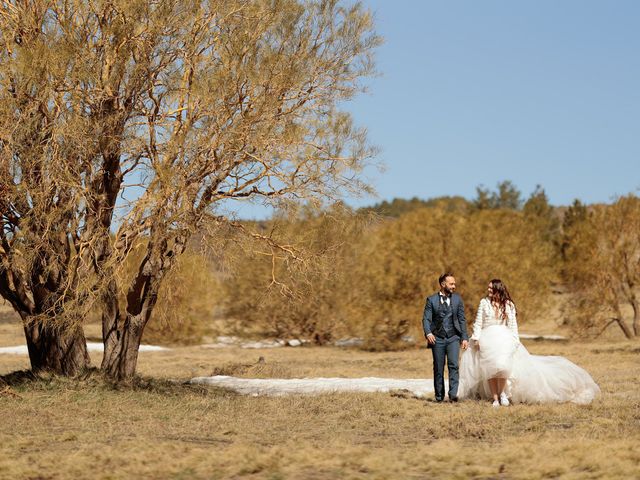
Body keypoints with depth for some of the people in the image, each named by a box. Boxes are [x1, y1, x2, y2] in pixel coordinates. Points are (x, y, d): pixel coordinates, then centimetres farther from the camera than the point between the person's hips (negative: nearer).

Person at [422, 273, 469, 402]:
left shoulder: (457, 299, 8)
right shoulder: (431, 300, 2)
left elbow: (462, 319, 9)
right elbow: (426, 319, -3)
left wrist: (465, 338, 3)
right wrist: (428, 333, -20)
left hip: (453, 338, 1)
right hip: (437, 338, -1)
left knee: (453, 365, -15)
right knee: (438, 368, 4)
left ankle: (453, 394, -18)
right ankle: (439, 396, 14)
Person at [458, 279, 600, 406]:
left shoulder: (508, 305, 7)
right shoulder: (484, 302, 7)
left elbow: (512, 325, 8)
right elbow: (478, 323, 5)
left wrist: (514, 341, 1)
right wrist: (476, 338, -4)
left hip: (504, 338, 0)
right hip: (487, 338, 1)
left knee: (502, 365, -23)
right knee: (490, 367, -13)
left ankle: (502, 393, -6)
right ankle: (495, 398, -9)